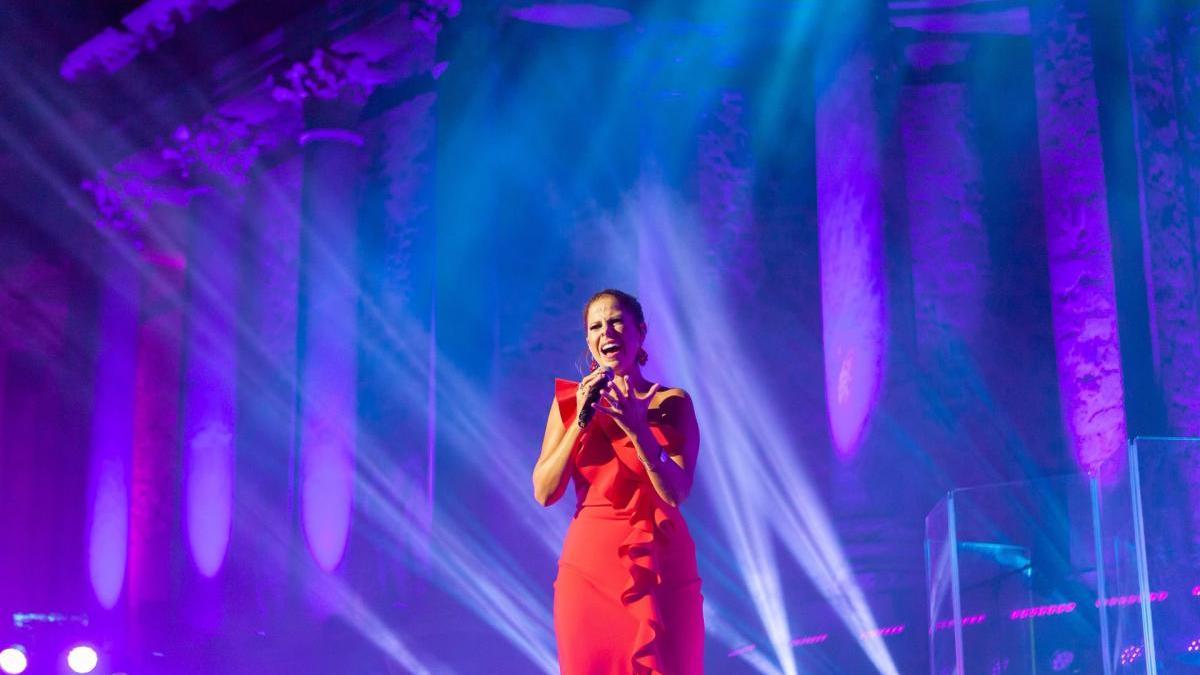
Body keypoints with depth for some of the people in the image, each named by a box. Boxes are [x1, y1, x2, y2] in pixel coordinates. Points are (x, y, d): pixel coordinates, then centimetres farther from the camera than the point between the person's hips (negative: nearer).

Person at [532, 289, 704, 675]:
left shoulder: (672, 403, 0)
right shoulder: (570, 400, 3)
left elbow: (676, 494, -10)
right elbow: (544, 493, -3)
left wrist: (638, 429, -21)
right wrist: (581, 421, -13)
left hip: (662, 570, -1)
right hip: (590, 569, 1)